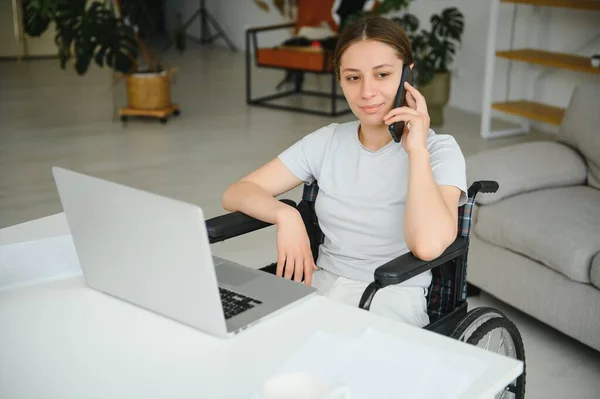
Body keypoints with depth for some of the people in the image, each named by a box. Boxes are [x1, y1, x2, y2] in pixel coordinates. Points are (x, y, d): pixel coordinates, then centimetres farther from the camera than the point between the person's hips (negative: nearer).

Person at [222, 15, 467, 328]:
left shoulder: (439, 150, -6)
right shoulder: (327, 141, 6)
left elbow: (429, 245, -26)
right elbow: (235, 194, 3)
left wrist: (416, 149, -18)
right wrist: (286, 215, -17)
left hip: (392, 303, -4)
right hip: (318, 287, 4)